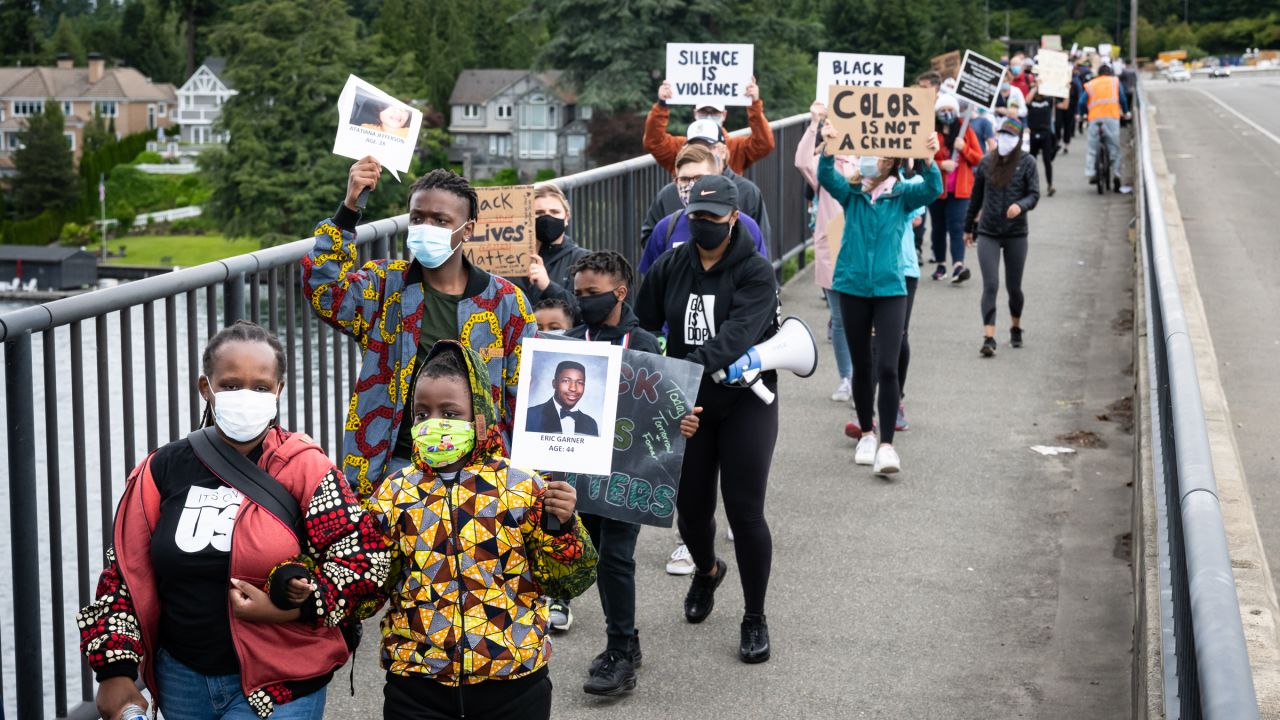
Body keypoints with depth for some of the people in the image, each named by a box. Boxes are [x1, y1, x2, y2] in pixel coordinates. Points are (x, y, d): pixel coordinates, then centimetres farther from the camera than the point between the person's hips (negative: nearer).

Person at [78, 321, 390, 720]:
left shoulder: (304, 468, -8)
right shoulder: (164, 470, 2)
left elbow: (365, 557, -11)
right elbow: (125, 570, 5)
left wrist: (289, 609, -19)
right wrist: (115, 668, -2)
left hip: (278, 685, -4)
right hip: (182, 682, 4)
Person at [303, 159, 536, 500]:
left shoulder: (505, 301, 4)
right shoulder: (385, 284, 4)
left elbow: (525, 398, 8)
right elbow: (324, 292, -16)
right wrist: (348, 208, -24)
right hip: (398, 465, 0)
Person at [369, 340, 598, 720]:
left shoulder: (523, 488, -4)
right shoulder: (395, 493, 3)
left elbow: (567, 581, -1)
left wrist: (563, 528, -17)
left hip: (512, 682, -1)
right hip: (416, 684, 1)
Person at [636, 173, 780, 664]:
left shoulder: (755, 272, -11)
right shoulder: (670, 268, 2)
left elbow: (737, 333, -26)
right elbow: (642, 326, 5)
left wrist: (694, 364, -40)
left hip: (745, 402, -3)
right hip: (687, 403, 4)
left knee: (744, 510, -5)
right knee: (691, 506, 10)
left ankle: (754, 620, 12)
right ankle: (707, 571, 45)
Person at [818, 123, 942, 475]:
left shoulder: (903, 194, 0)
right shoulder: (851, 193, 2)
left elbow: (933, 189, -18)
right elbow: (826, 177, -16)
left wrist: (929, 159, -37)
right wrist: (828, 149, -36)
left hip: (890, 289, -2)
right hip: (853, 287, 2)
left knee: (887, 368, -10)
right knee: (862, 367, 12)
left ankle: (886, 444, -5)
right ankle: (866, 434, 29)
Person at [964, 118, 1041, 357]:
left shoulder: (1027, 162, -1)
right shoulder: (987, 162, 6)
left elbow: (1034, 195, -7)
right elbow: (976, 196, 15)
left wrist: (1020, 206, -29)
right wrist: (968, 227, 21)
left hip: (1016, 233, -1)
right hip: (988, 232, 1)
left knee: (1014, 287, 9)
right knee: (990, 286, -10)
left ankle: (1016, 328, 34)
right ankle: (989, 338, -14)